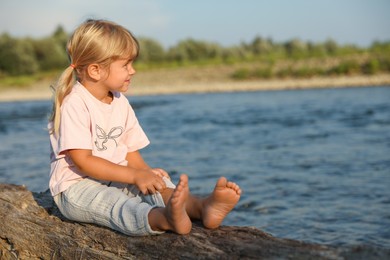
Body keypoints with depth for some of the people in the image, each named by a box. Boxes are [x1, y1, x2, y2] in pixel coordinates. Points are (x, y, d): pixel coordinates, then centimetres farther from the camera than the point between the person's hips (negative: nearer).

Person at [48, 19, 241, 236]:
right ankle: (163, 219, -66)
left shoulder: (120, 103, 10)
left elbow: (130, 151, 13)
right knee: (118, 205, -36)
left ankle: (201, 206, -46)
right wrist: (134, 175, -25)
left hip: (117, 179, 8)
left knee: (157, 185, -19)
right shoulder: (74, 104, -16)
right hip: (77, 187, -7)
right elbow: (83, 160, -22)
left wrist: (145, 171, -10)